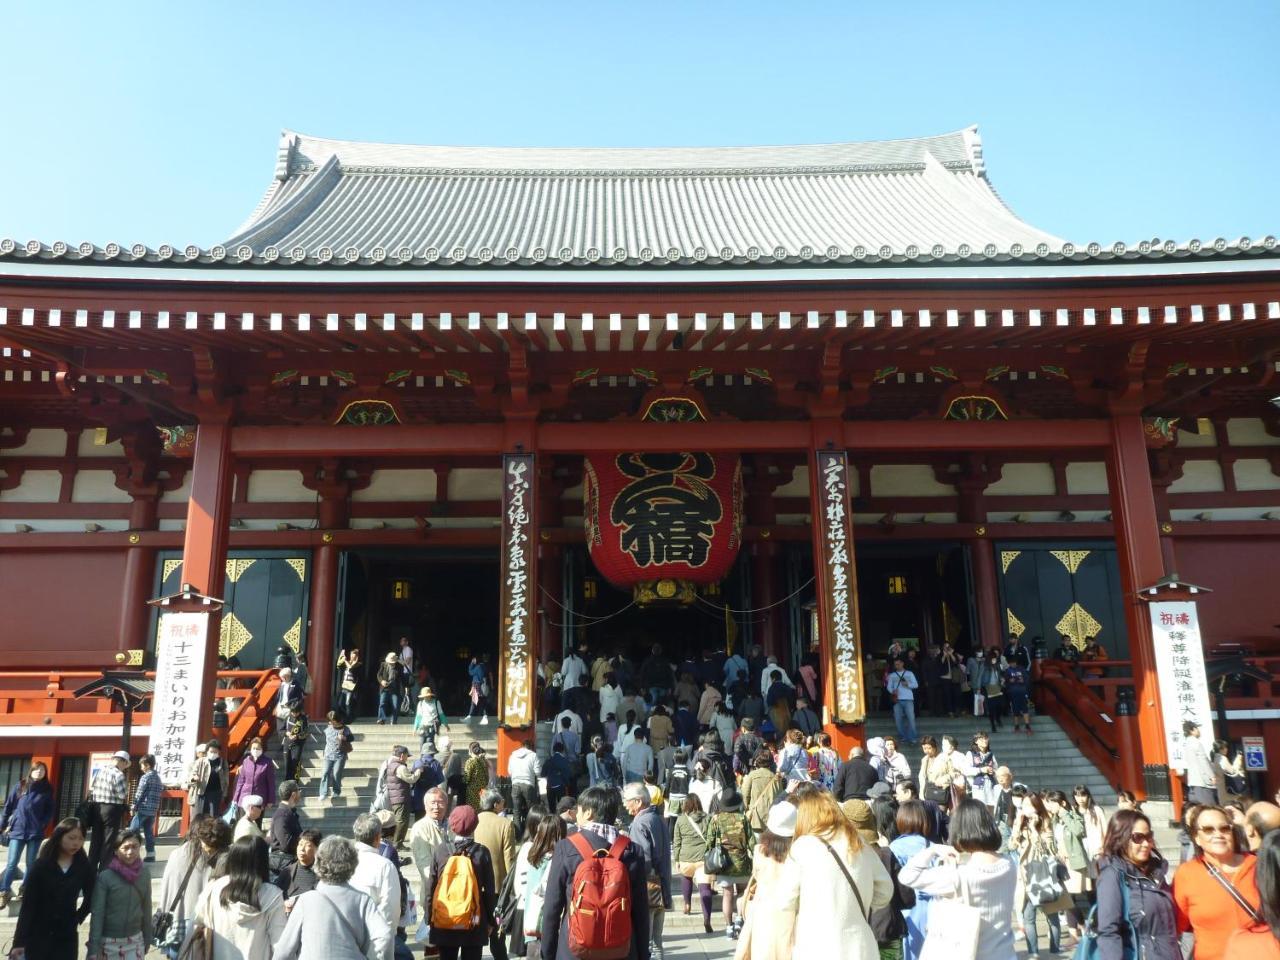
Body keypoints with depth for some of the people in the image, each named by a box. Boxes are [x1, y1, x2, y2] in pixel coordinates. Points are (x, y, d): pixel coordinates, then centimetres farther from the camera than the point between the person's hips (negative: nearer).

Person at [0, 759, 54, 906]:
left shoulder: (47, 790, 5)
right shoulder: (20, 786, 4)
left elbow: (50, 811, 8)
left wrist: (42, 825, -5)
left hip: (35, 832, 1)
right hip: (17, 830, -1)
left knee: (30, 864, 6)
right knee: (12, 863, -5)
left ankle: (25, 890, 21)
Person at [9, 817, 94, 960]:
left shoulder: (84, 867, -3)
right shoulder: (41, 866, -9)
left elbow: (90, 899, 10)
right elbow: (27, 905, -9)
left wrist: (77, 919, 2)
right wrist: (19, 940, -10)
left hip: (67, 937, 1)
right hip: (38, 935, -1)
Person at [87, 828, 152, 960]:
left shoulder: (144, 874, -3)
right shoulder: (105, 876, -14)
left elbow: (146, 908, 5)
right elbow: (97, 913, -12)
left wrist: (147, 939, 9)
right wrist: (93, 949, -13)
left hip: (135, 941, 2)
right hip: (109, 942, -2)